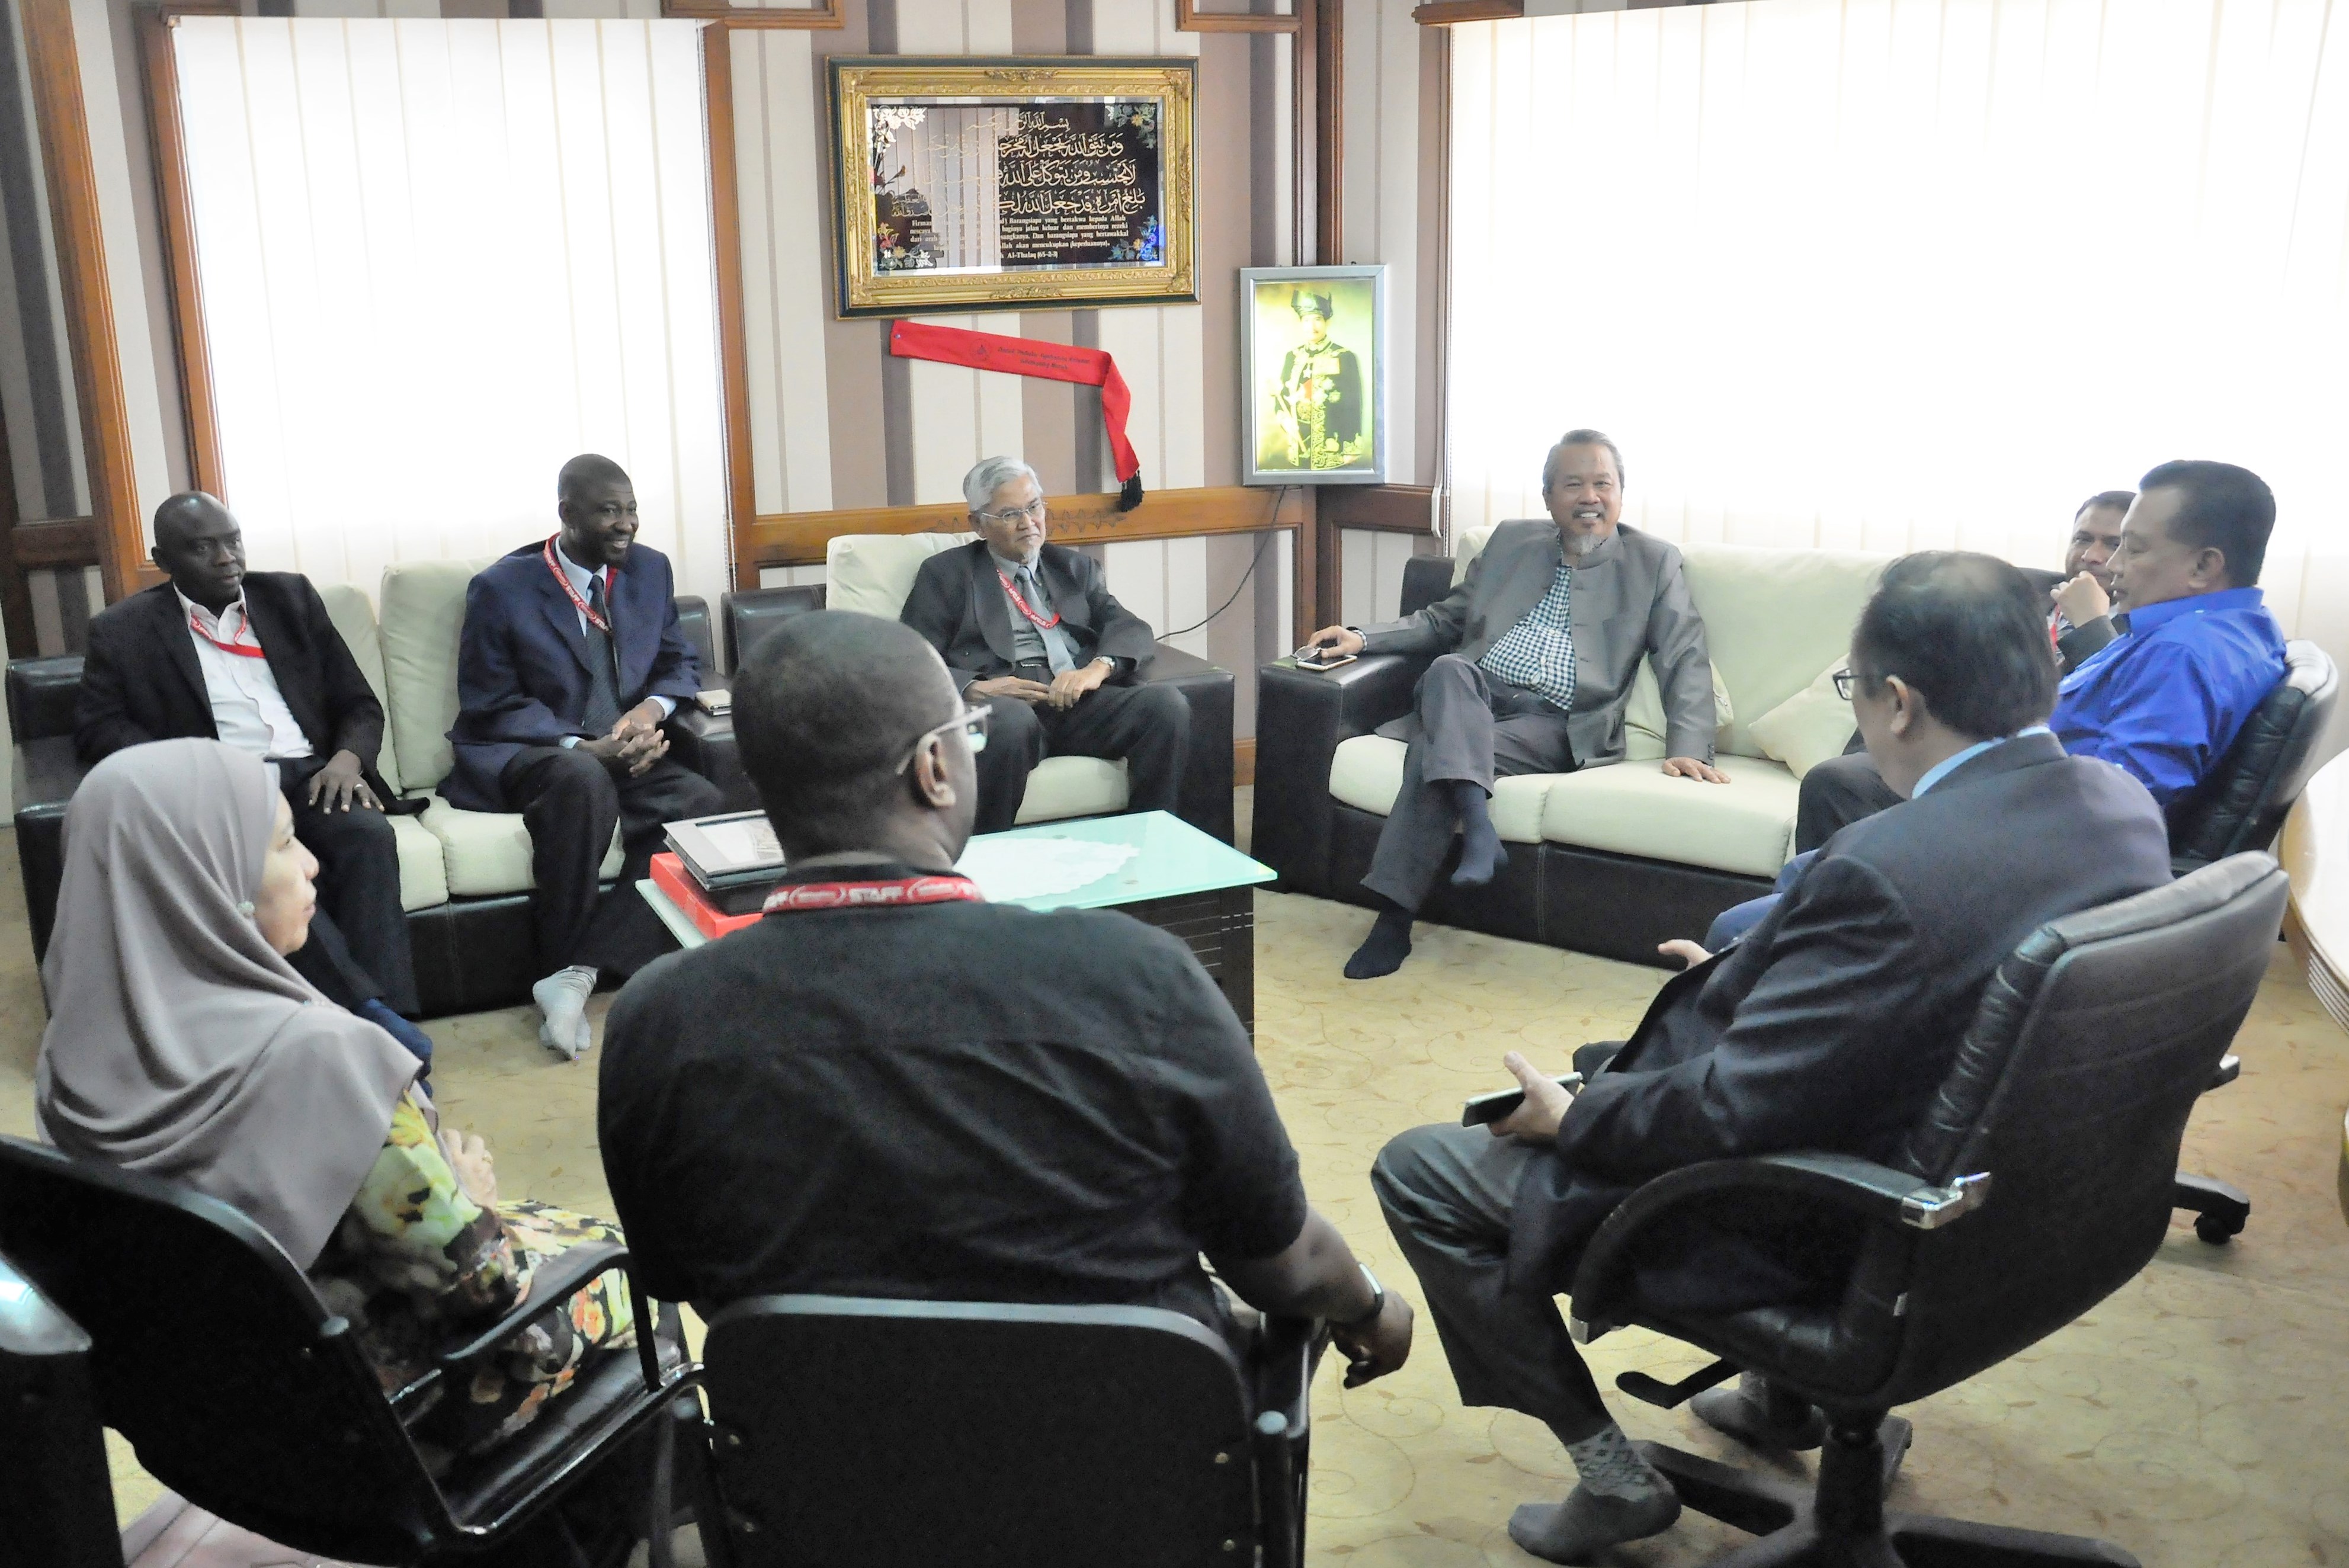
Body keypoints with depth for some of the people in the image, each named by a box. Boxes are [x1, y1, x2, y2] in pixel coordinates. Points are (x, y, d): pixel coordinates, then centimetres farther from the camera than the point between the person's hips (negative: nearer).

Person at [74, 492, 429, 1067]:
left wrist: (348, 757, -7)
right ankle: (367, 1014, -42)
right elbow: (97, 726, 2)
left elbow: (359, 703, 16)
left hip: (311, 776, 2)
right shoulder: (125, 630, 12)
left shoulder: (291, 597, 18)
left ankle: (384, 1018, -38)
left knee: (370, 835, -32)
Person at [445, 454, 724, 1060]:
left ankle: (579, 972, -30)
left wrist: (651, 708, -10)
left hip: (624, 754, 5)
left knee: (703, 804, -28)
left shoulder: (650, 570, 10)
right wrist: (584, 749, -22)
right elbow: (490, 706, -5)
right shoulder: (502, 588, -3)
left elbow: (680, 664, 16)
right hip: (520, 758, -4)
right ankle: (559, 962, -25)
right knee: (582, 778, -40)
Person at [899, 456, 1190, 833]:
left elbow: (1131, 630, 12)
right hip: (1000, 701, -3)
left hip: (1079, 700, 4)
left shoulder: (1076, 568, 26)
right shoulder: (946, 573, 16)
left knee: (1168, 704, -25)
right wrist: (975, 688, -14)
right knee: (1012, 719, -40)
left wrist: (1098, 667, -11)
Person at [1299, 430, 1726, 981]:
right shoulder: (1511, 542, 22)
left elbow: (1684, 661, 6)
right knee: (1447, 668, -34)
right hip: (1473, 698, 3)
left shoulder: (1655, 562, 13)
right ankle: (1478, 827, -46)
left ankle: (1395, 919, -33)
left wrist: (1688, 748, -11)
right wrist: (1363, 637, 10)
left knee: (1436, 750, -31)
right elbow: (1444, 620, 27)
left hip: (1557, 723, -3)